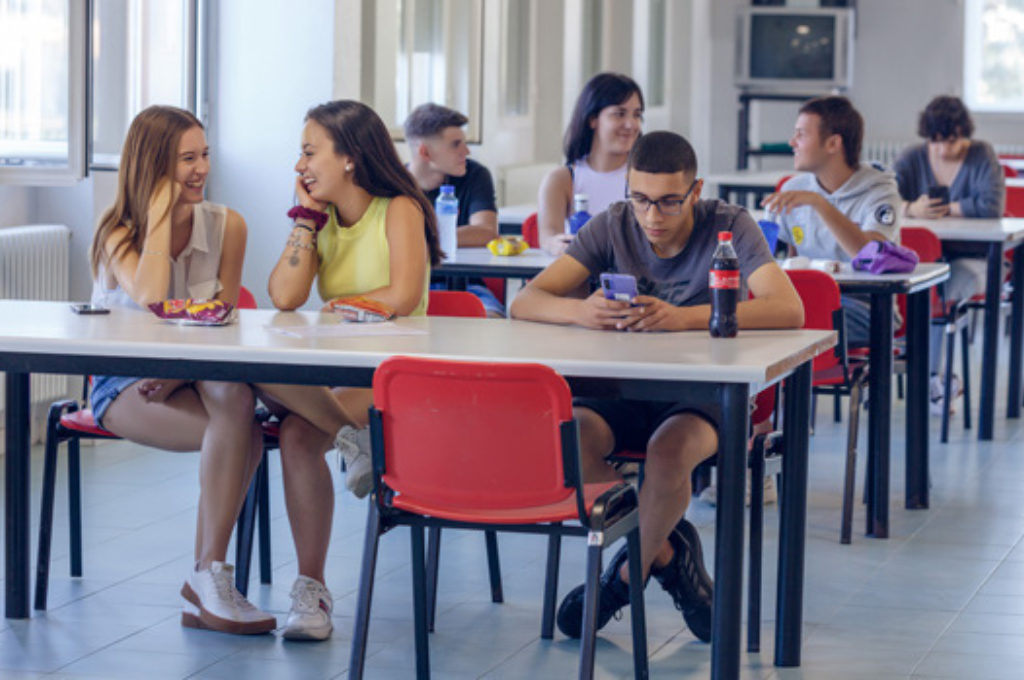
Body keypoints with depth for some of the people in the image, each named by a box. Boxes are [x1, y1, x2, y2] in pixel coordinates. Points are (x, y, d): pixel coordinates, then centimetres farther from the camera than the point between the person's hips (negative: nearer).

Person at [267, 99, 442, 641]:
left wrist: (332, 305, -9)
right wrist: (307, 214, -2)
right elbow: (284, 296, -7)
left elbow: (403, 298, -22)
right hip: (334, 369, 5)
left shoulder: (399, 210, -5)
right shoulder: (320, 218, 12)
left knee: (299, 431, -33)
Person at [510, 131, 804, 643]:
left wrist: (683, 317, -37)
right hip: (623, 388, 3)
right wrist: (580, 311, -31)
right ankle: (666, 552, -5)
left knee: (669, 451, -36)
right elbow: (525, 302, -6)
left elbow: (789, 311, -25)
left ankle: (629, 573, -6)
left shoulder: (729, 228, -8)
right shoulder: (612, 227, 0)